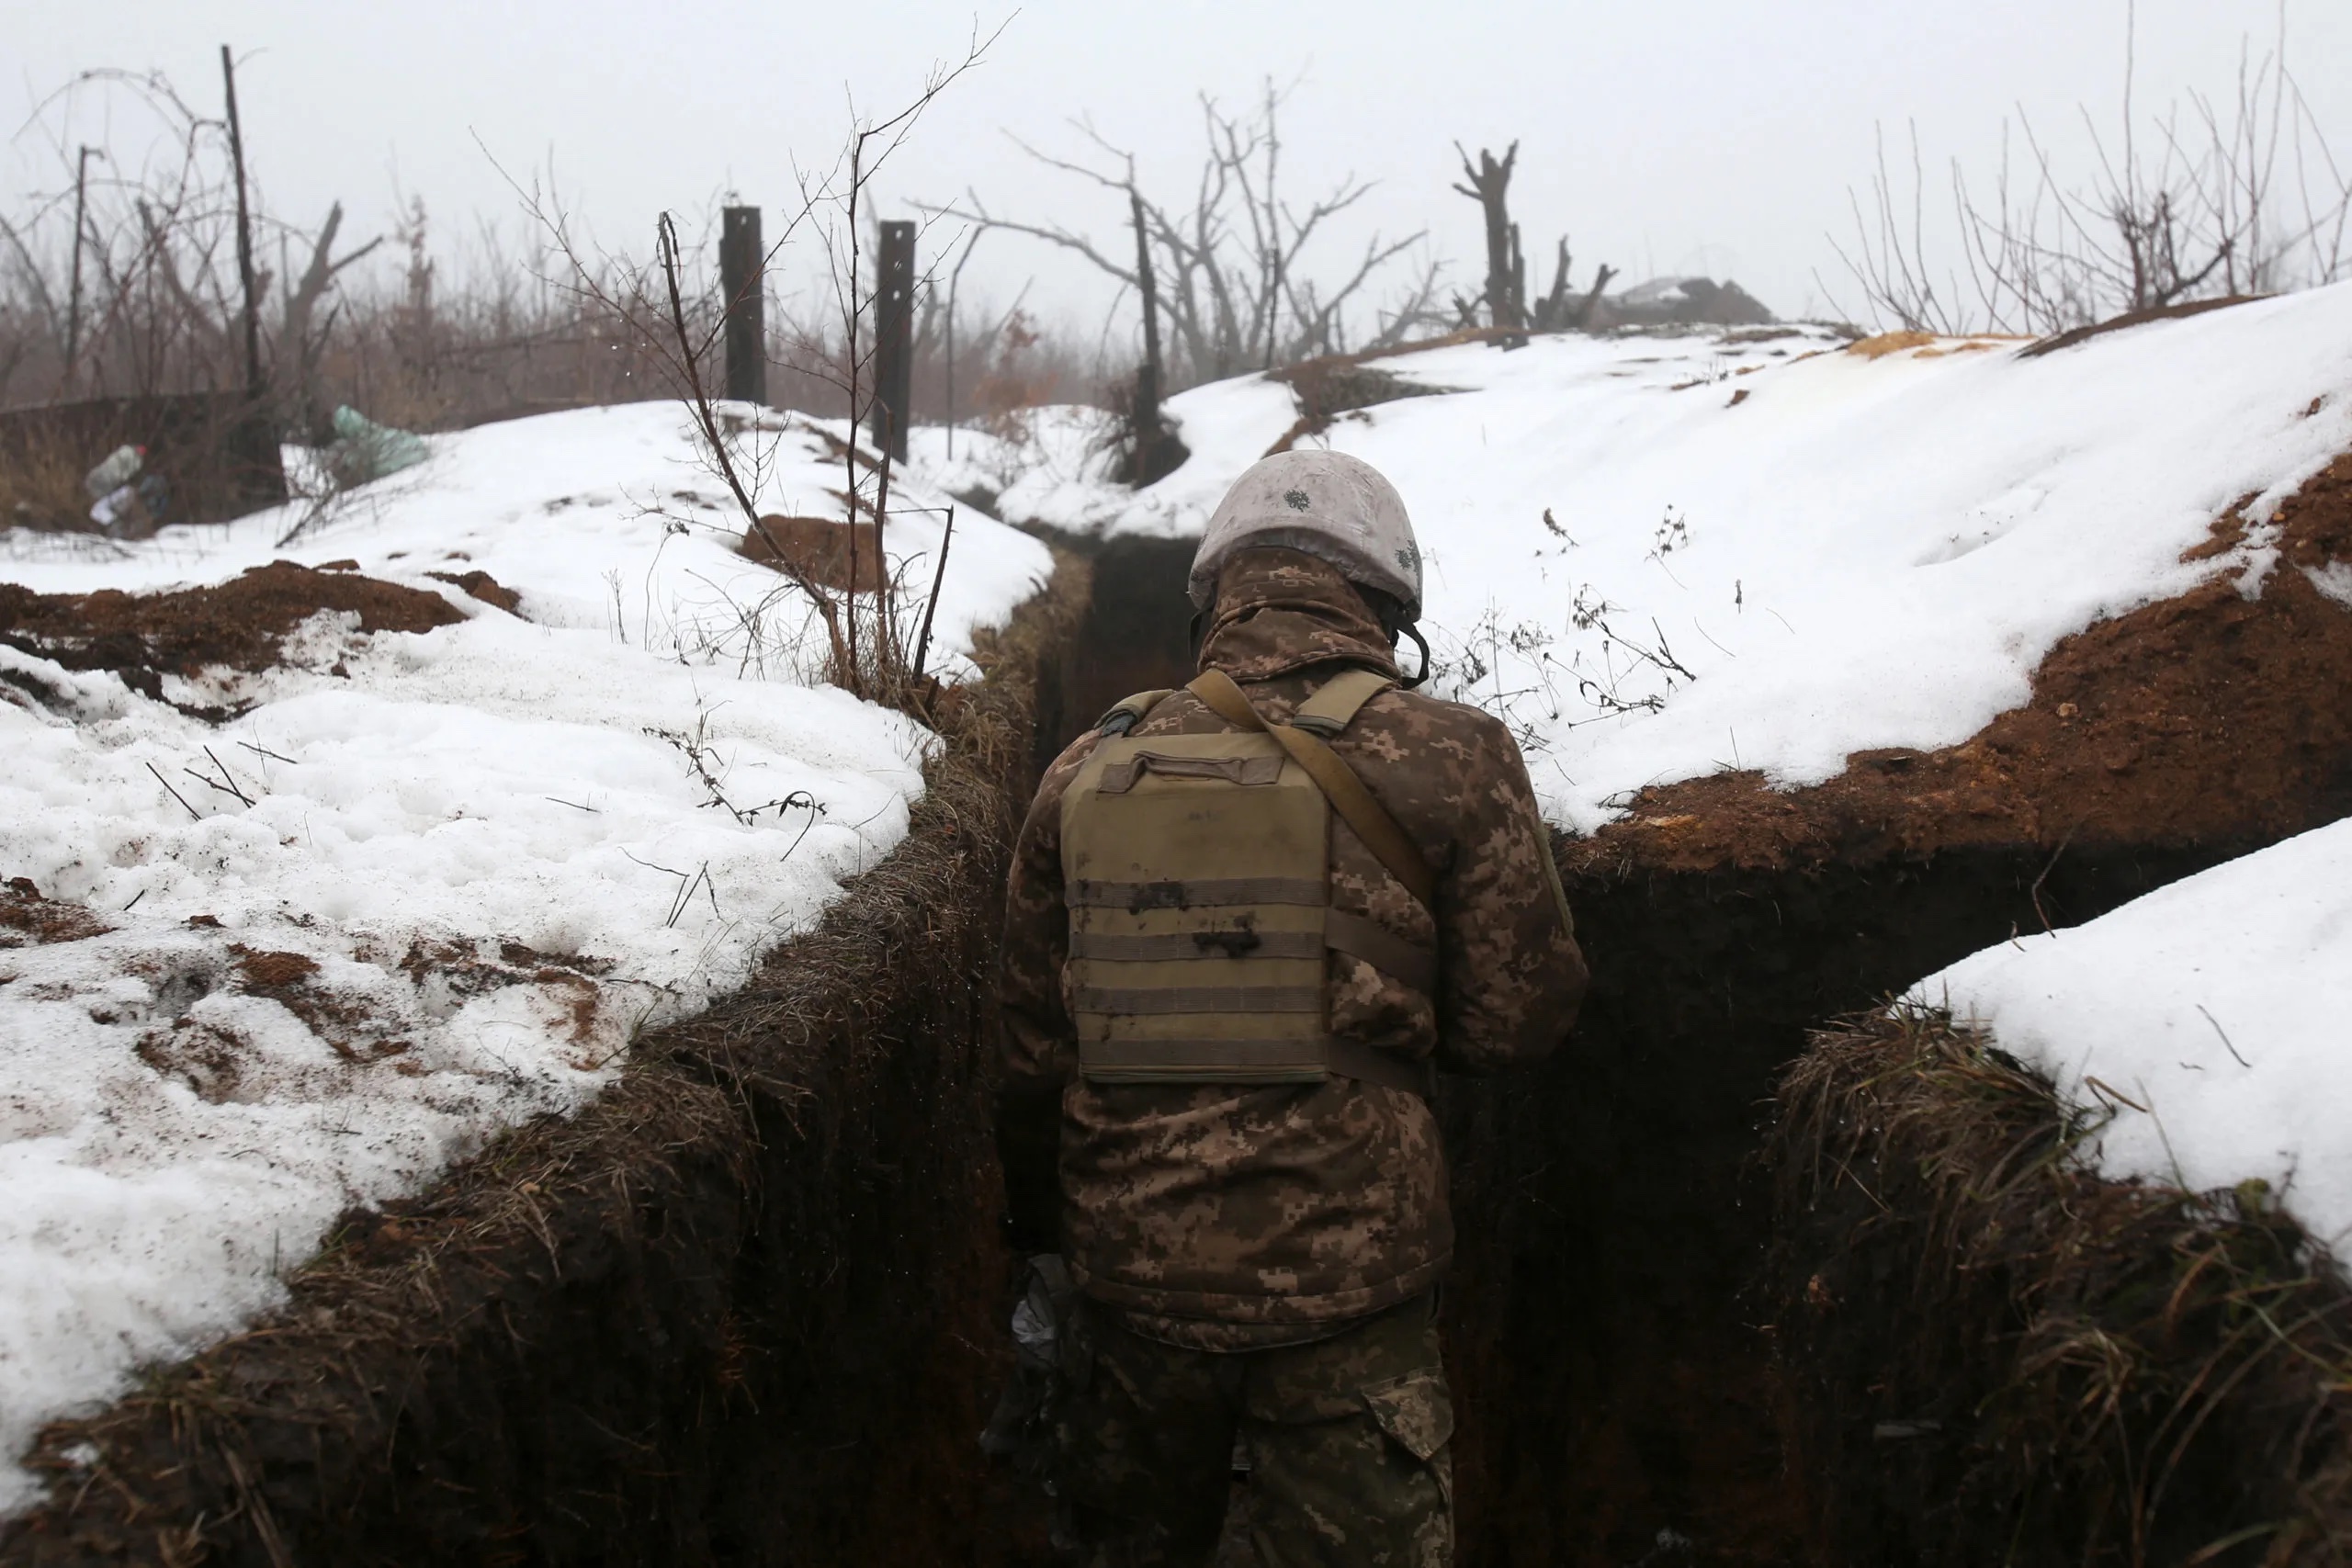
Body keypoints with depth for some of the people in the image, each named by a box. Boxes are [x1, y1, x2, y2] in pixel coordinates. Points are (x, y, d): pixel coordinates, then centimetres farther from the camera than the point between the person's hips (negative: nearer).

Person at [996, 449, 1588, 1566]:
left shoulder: (1090, 772, 3)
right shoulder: (1447, 758, -8)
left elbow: (1032, 1051, 9)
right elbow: (1513, 1021, -6)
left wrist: (1041, 1230, 22)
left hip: (1132, 1271, 4)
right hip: (1346, 1288, -3)